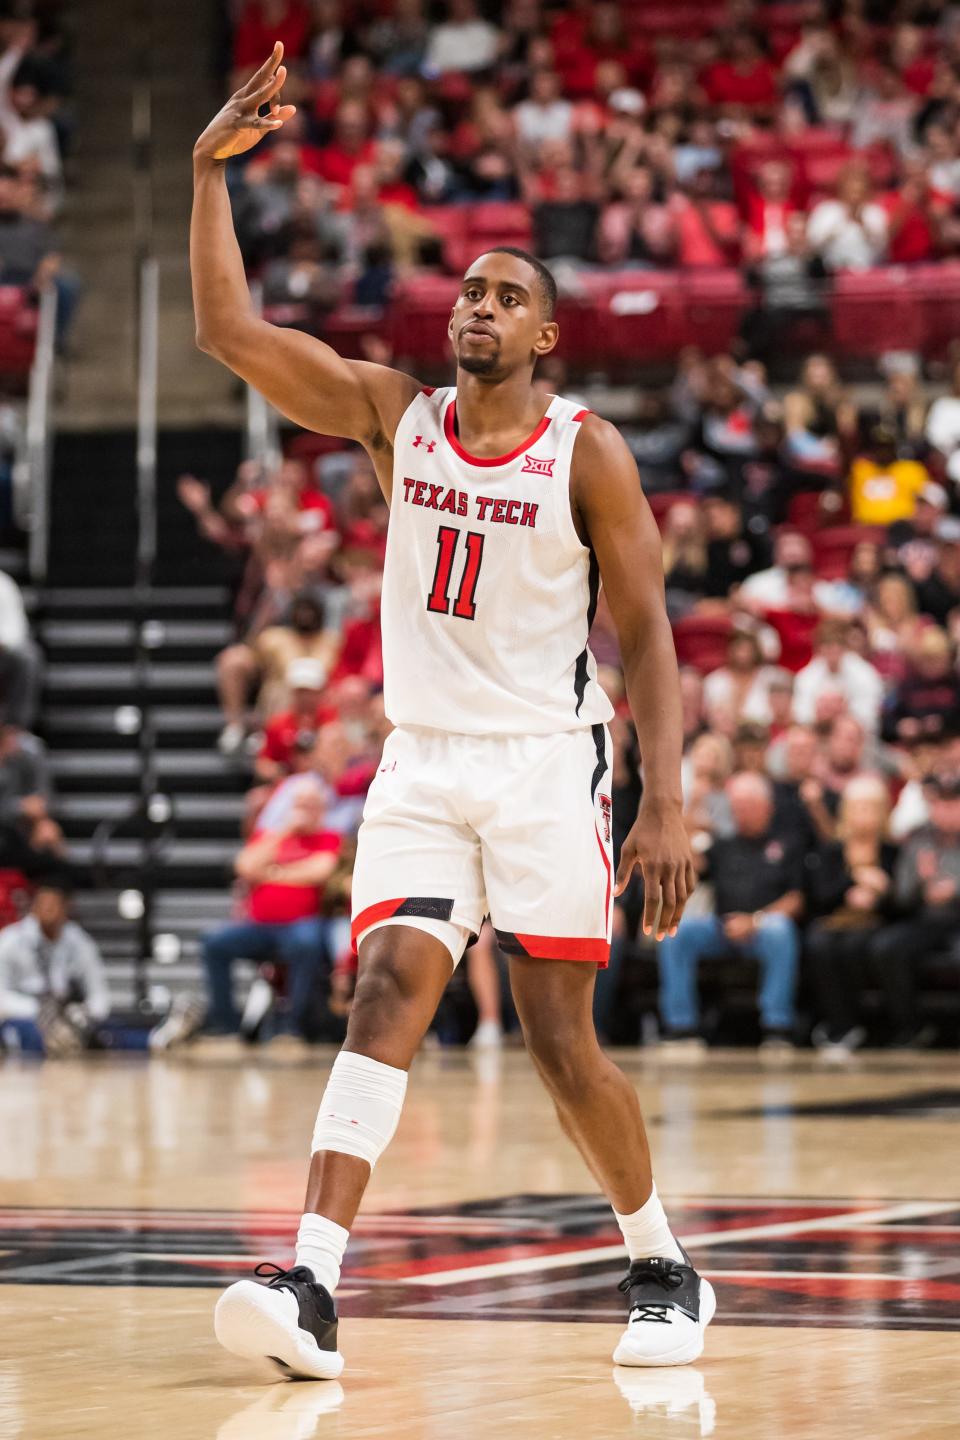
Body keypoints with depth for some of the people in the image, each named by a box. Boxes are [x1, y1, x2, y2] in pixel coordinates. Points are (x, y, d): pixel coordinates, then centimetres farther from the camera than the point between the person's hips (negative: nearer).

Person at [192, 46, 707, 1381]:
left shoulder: (588, 453, -4)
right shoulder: (396, 414, 4)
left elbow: (646, 634, -5)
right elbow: (229, 332, -3)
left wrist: (666, 805, -13)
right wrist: (212, 170, -13)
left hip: (546, 765, -3)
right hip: (420, 761, 3)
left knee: (561, 1043, -3)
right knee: (386, 997, -14)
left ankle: (664, 1269, 18)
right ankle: (312, 1290, -24)